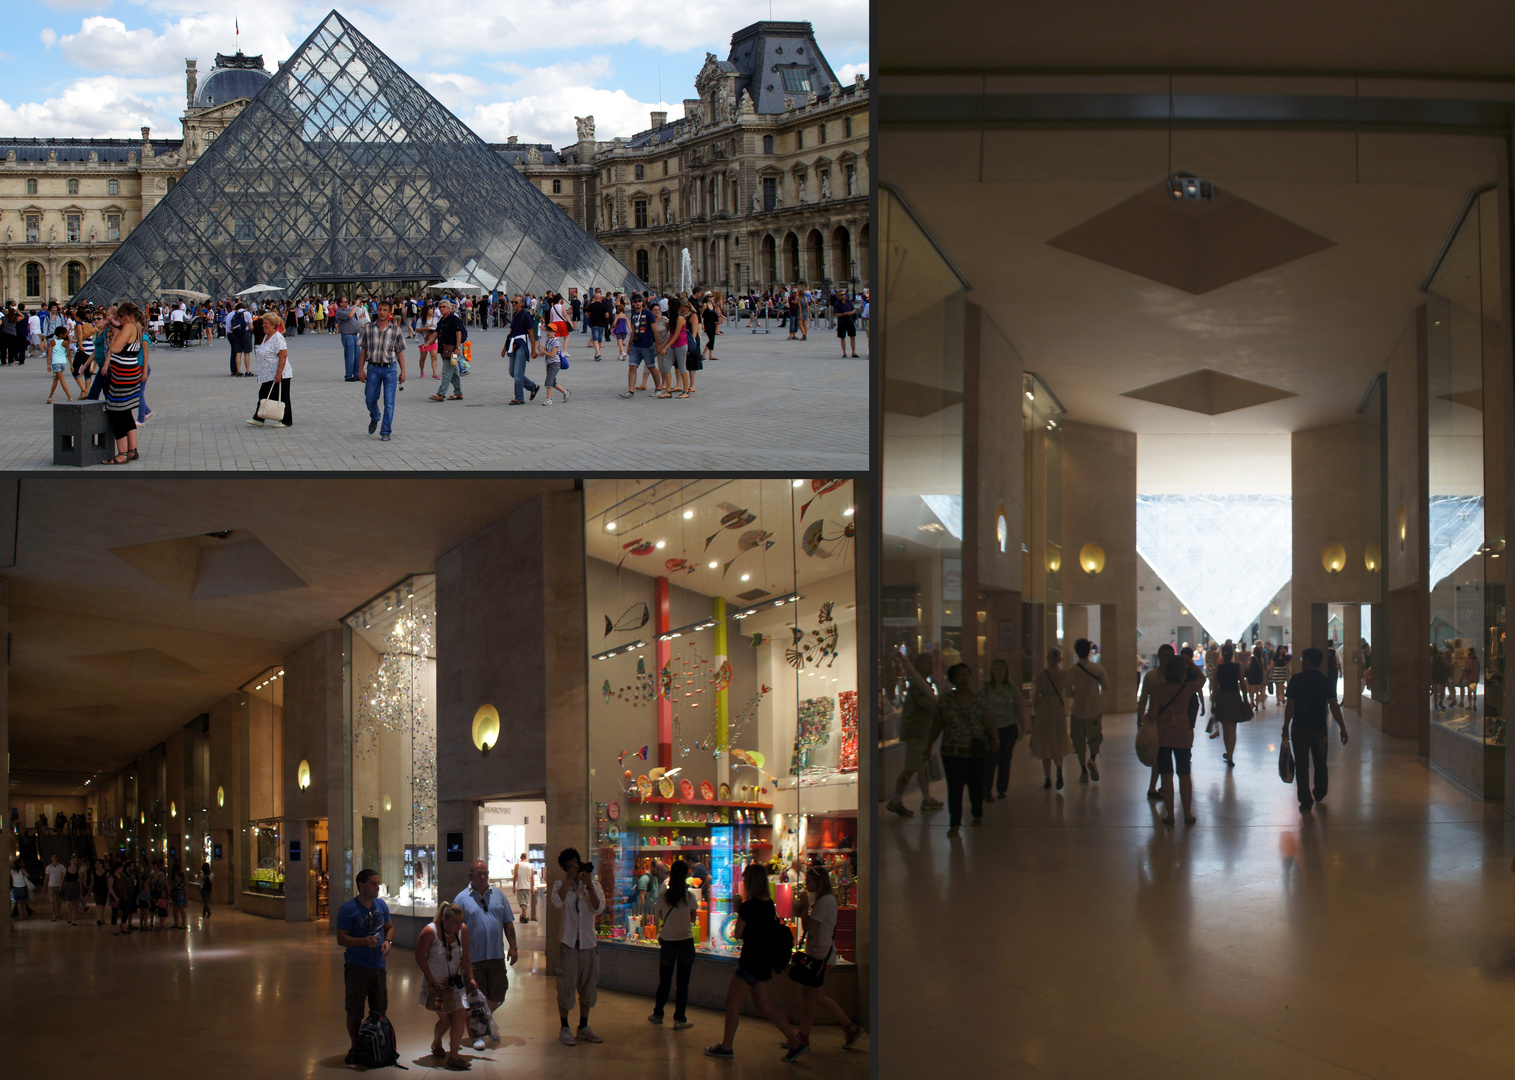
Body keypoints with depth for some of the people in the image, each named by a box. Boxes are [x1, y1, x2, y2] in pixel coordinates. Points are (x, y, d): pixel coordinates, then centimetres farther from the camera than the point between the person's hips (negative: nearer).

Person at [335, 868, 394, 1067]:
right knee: (354, 1011, 1)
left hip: (378, 966, 5)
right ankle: (355, 1048, 15)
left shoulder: (381, 905, 8)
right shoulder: (348, 909, -11)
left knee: (379, 1010, 11)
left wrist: (388, 941, -2)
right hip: (356, 967, -5)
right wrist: (364, 941, -26)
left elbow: (389, 927, 20)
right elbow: (341, 939, -13)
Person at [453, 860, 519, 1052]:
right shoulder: (462, 899, -1)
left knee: (497, 996, 7)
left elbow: (508, 922, 12)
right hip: (473, 957, -3)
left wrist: (513, 946, 4)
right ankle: (478, 1034, 12)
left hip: (496, 956, 3)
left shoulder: (498, 895, 10)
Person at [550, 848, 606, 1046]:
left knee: (588, 987, 10)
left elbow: (598, 908, -10)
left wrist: (588, 884, -15)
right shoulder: (561, 884, 1)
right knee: (566, 986, -1)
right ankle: (564, 1028, 9)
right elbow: (558, 902, -19)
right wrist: (570, 879, -19)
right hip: (568, 943, -3)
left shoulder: (594, 885, 5)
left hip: (588, 944, 3)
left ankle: (583, 1027, 22)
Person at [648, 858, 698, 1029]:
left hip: (667, 942, 2)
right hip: (685, 941, -2)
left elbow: (660, 915, 6)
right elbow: (693, 918, -1)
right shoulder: (691, 895, -10)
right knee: (683, 983, 5)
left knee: (664, 981, 16)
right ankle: (680, 1019, 6)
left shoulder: (664, 895, -6)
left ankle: (658, 1014, 26)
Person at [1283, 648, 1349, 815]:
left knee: (1301, 765, 2)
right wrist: (1343, 729, -4)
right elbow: (1334, 706, -7)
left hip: (1299, 729, -2)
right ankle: (1319, 794, 38)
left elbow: (1290, 705, -8)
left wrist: (1285, 727, -1)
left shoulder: (1296, 679, -6)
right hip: (1319, 728, 2)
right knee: (1320, 764, 21)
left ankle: (1306, 802, -2)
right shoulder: (1325, 680, -2)